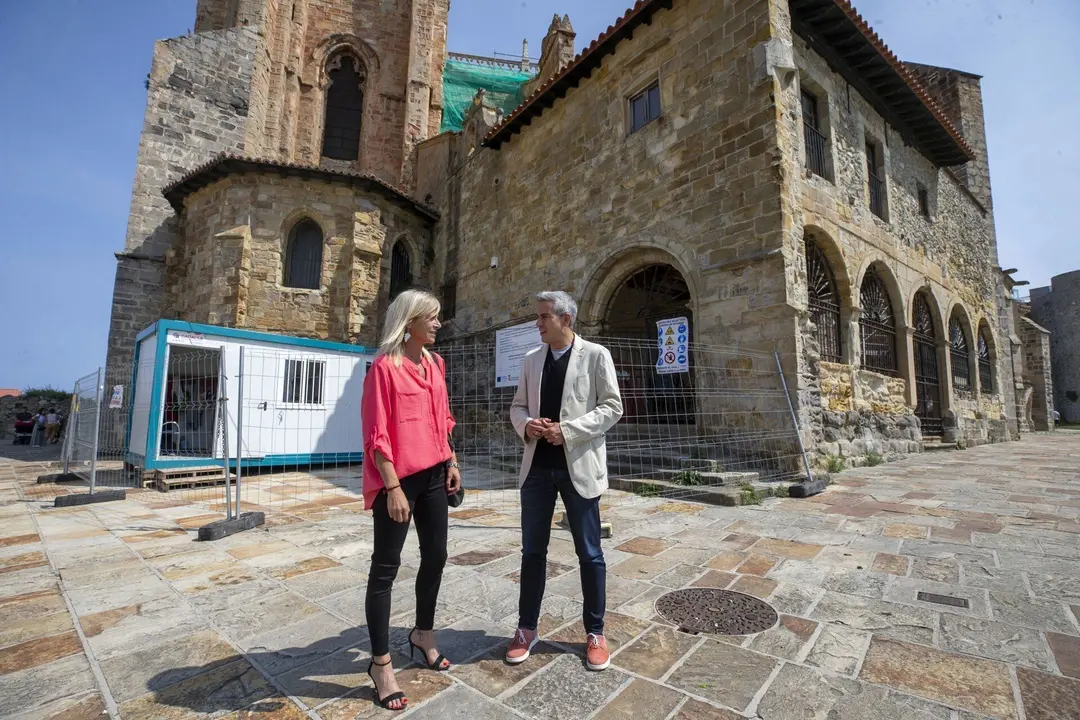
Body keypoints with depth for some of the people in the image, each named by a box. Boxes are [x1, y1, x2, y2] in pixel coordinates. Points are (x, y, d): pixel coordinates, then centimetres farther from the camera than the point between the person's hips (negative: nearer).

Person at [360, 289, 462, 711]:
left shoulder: (435, 364, 10)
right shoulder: (385, 366, -12)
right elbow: (376, 434, -15)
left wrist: (451, 461, 11)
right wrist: (392, 487, -18)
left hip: (434, 475, 8)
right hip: (398, 479, -7)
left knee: (435, 556, 17)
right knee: (386, 566, 6)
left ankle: (423, 634, 39)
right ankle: (381, 663, 22)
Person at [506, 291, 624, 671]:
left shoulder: (595, 355, -4)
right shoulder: (531, 360, 10)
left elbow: (612, 407, -8)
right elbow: (517, 406, 13)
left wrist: (568, 430, -18)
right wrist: (526, 425, -10)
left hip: (578, 466, -4)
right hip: (538, 466, 4)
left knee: (589, 553, 9)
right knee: (532, 551, 13)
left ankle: (595, 633, 28)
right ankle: (527, 629, 30)